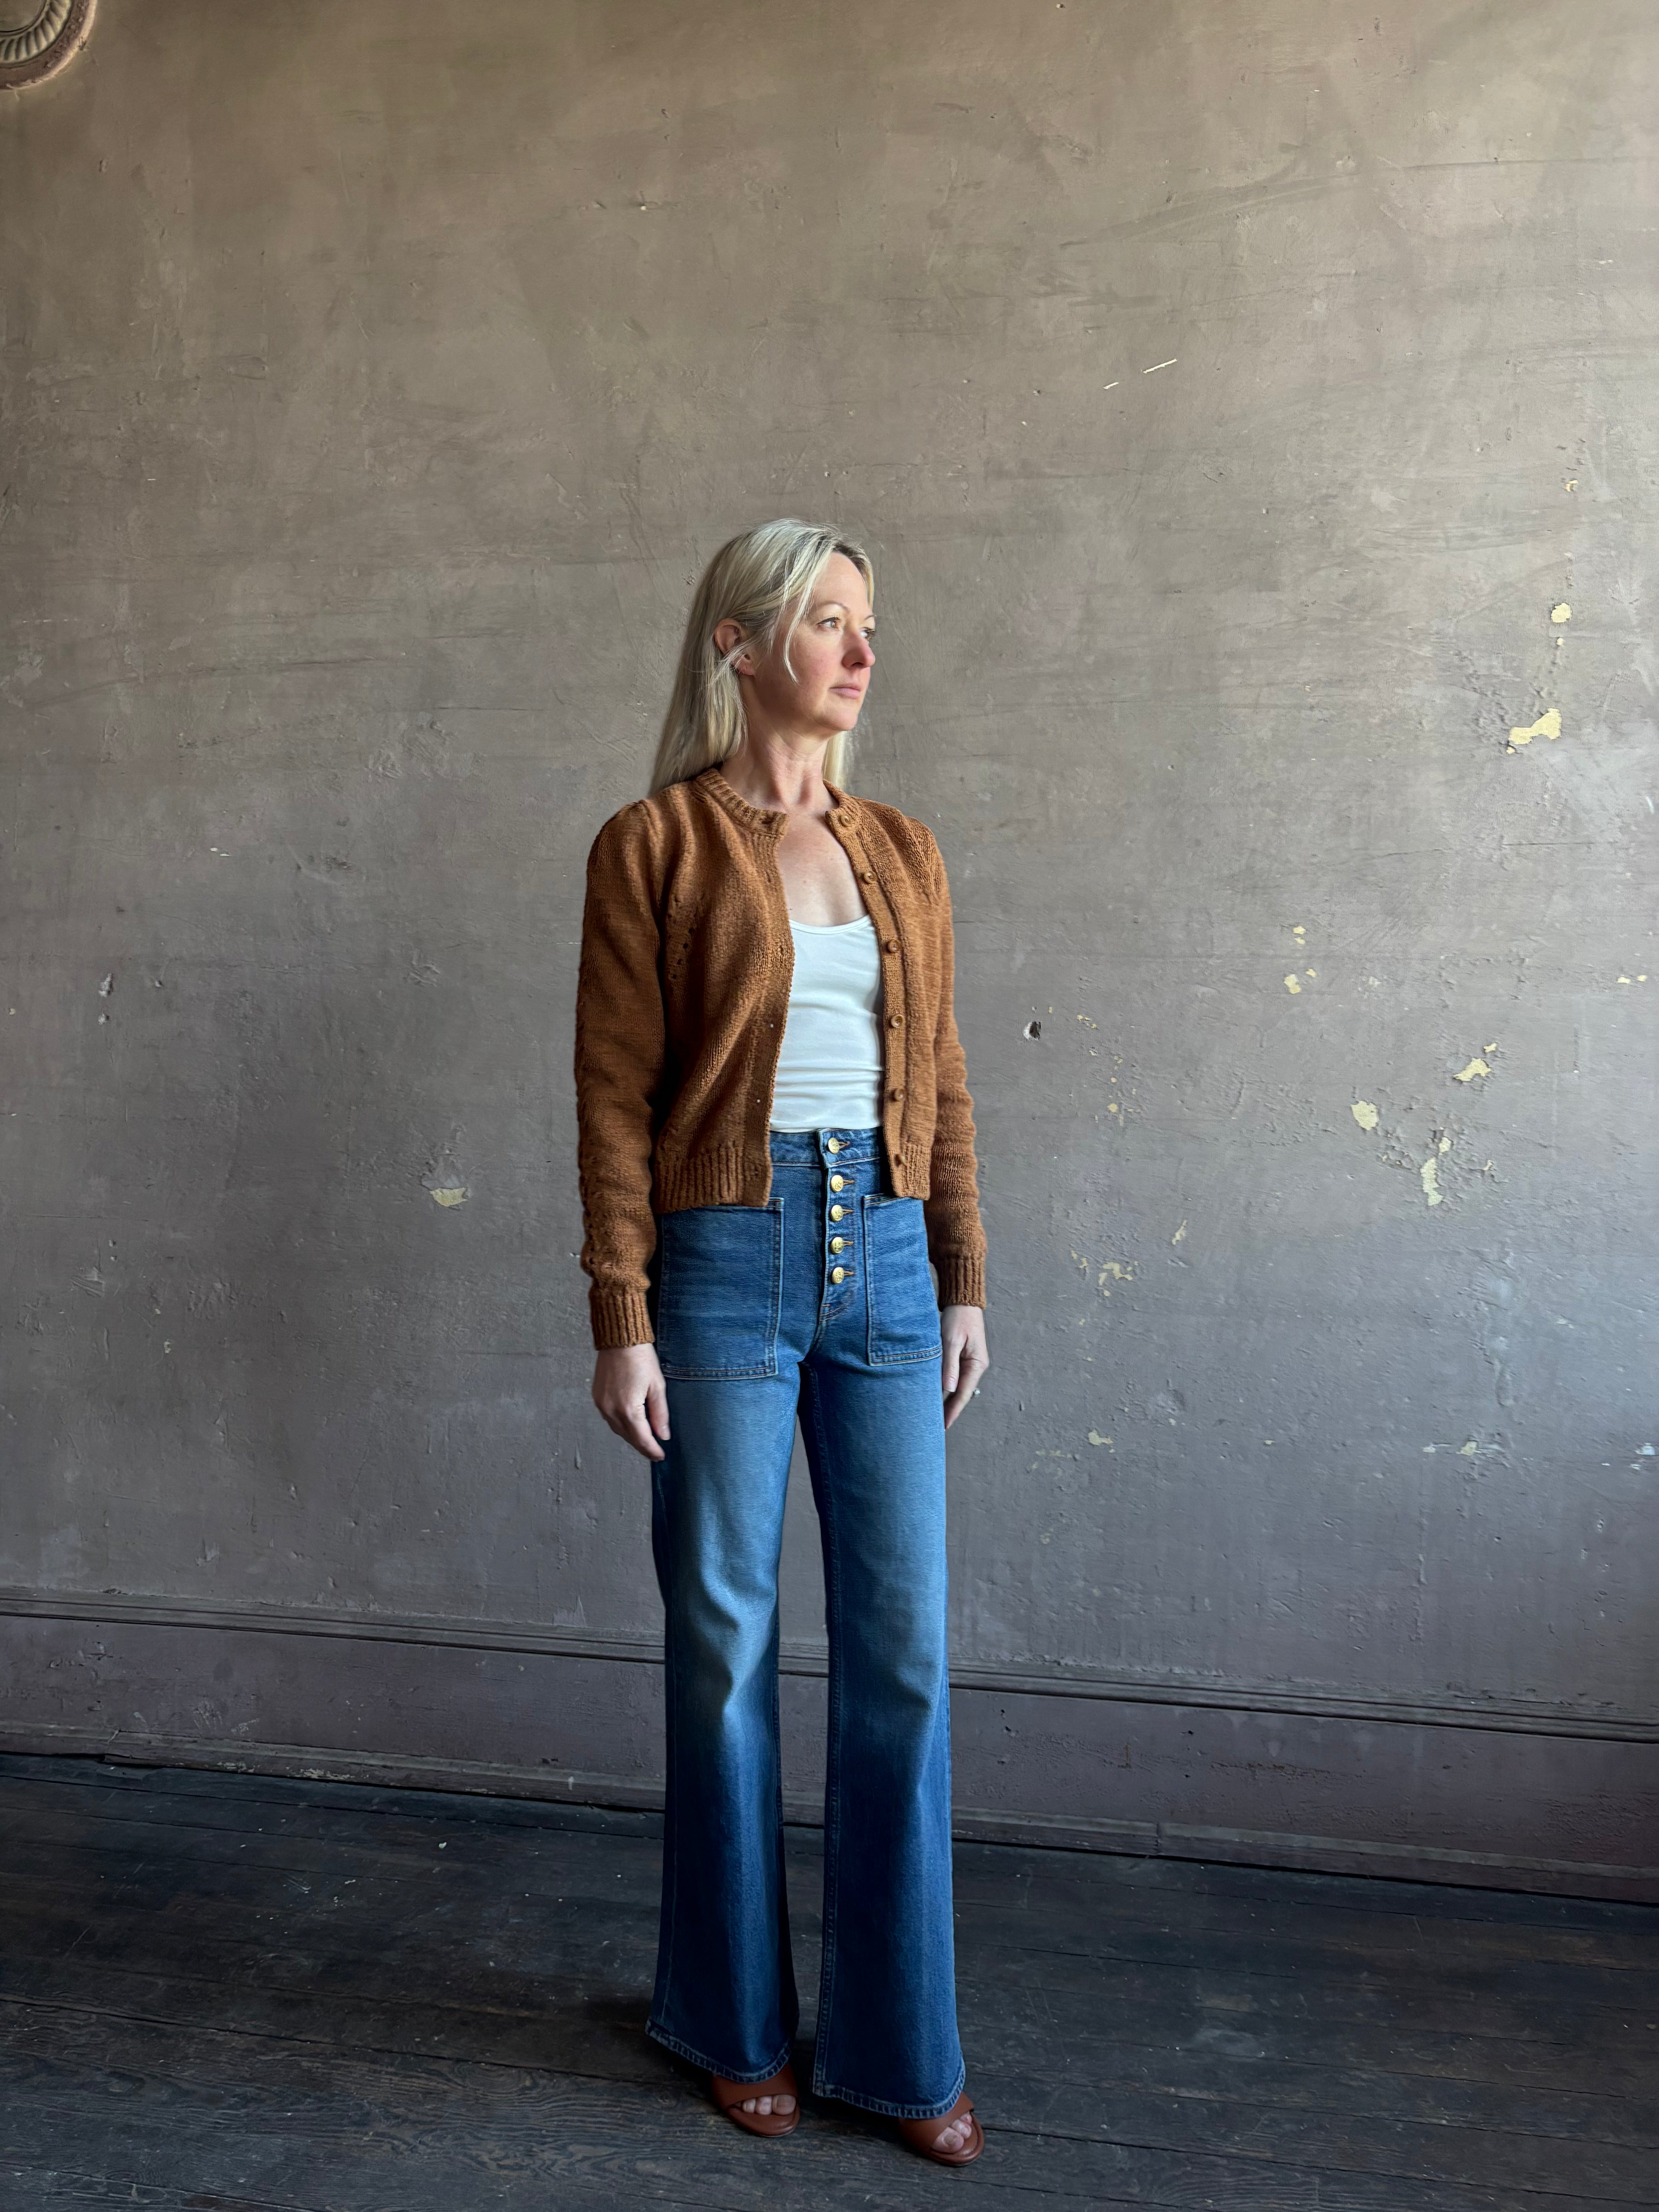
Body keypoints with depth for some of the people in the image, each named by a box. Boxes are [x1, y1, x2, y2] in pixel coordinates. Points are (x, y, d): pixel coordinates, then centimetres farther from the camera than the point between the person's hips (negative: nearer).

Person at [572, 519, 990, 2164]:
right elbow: (614, 1098, -5)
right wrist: (621, 1322, -9)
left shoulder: (901, 852, 12)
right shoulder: (653, 847, -2)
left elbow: (939, 1080, 12)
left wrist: (964, 1284, 8)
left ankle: (898, 2043, 26)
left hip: (886, 1259, 4)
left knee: (904, 1652, 7)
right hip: (727, 1261, -4)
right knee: (724, 1644, 8)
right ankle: (736, 2025, 30)